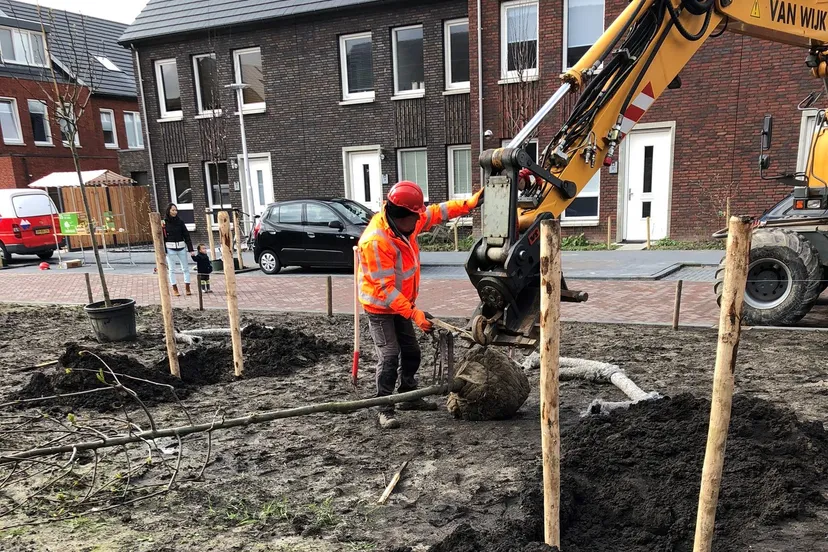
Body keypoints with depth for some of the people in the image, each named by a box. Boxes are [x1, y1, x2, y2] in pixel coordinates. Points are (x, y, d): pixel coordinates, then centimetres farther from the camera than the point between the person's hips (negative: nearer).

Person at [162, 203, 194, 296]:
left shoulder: (180, 221, 3)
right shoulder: (164, 222, -3)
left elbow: (186, 235, 4)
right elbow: (162, 237, -4)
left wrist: (190, 249, 0)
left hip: (181, 247, 2)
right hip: (170, 248, -2)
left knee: (185, 268, 4)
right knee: (172, 269, 6)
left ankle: (187, 288, 11)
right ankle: (174, 289, 12)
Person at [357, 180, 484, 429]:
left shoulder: (406, 224, -5)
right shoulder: (375, 240, -31)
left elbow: (436, 212, 9)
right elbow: (384, 288, -30)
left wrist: (469, 203, 2)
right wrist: (413, 313, -30)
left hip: (401, 303, 9)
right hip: (380, 306, -8)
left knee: (411, 352, 15)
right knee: (389, 356, -12)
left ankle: (409, 397, 32)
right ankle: (385, 410, -1)